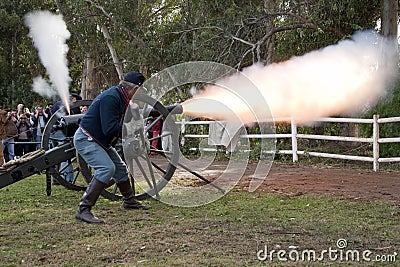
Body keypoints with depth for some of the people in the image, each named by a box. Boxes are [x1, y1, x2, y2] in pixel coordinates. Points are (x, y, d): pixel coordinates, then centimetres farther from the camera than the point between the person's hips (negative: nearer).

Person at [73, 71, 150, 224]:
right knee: (107, 168, -25)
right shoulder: (111, 97, -24)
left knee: (120, 167, 17)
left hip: (101, 141, 10)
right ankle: (83, 210, -24)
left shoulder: (122, 98, 8)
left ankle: (129, 201, 37)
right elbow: (109, 129, -30)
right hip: (86, 139, -10)